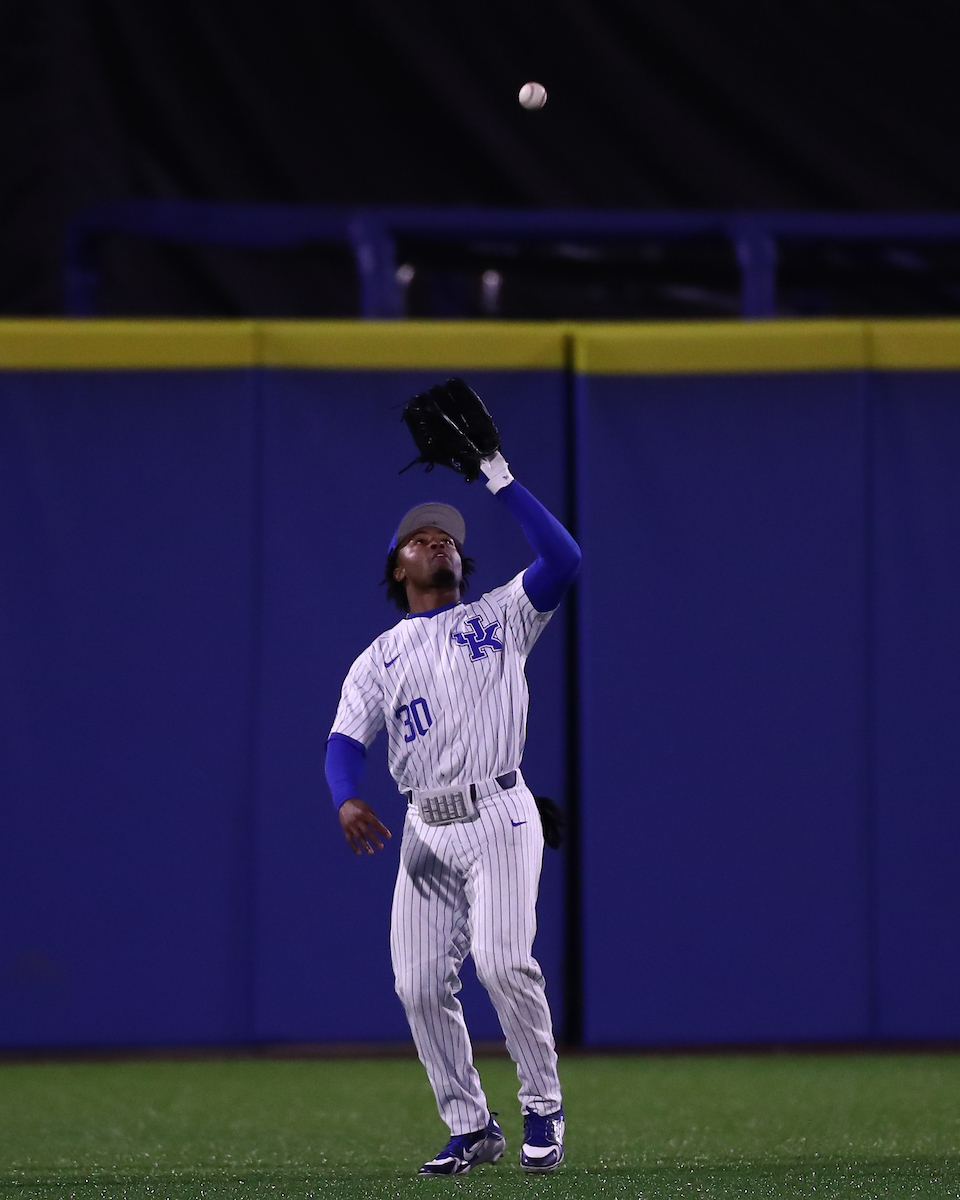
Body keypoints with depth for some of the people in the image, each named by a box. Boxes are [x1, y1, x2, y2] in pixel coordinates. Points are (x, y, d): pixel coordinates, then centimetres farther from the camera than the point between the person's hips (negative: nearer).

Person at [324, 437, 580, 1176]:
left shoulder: (500, 618, 10)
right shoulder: (378, 660, 16)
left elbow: (564, 560, -7)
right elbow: (346, 741, 2)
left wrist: (500, 478, -9)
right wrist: (348, 802, -20)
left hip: (499, 817, -4)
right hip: (426, 830, 4)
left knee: (502, 959, -21)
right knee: (420, 984, -2)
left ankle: (543, 1107, -5)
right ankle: (470, 1128, 12)